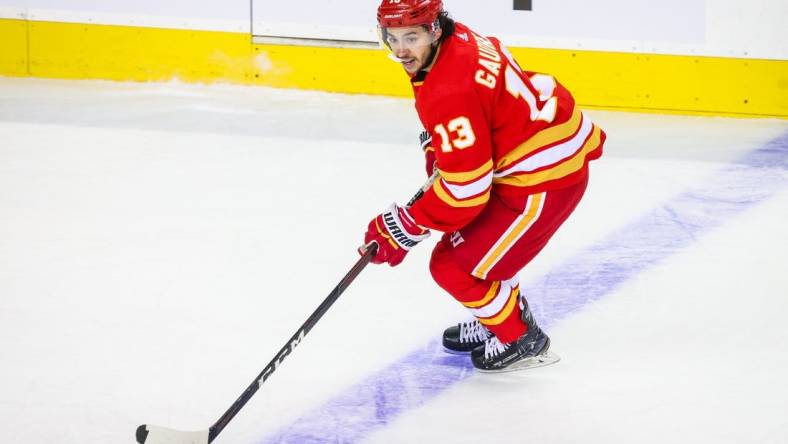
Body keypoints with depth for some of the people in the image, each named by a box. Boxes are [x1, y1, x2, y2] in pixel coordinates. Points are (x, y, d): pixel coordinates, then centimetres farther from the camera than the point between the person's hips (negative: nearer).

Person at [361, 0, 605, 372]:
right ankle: (507, 315, 41)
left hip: (545, 180, -10)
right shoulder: (457, 41, 1)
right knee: (464, 232, 25)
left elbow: (466, 188, -25)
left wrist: (407, 227, -16)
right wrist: (436, 147, 12)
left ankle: (520, 340, 16)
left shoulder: (449, 91, -28)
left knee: (454, 266, -2)